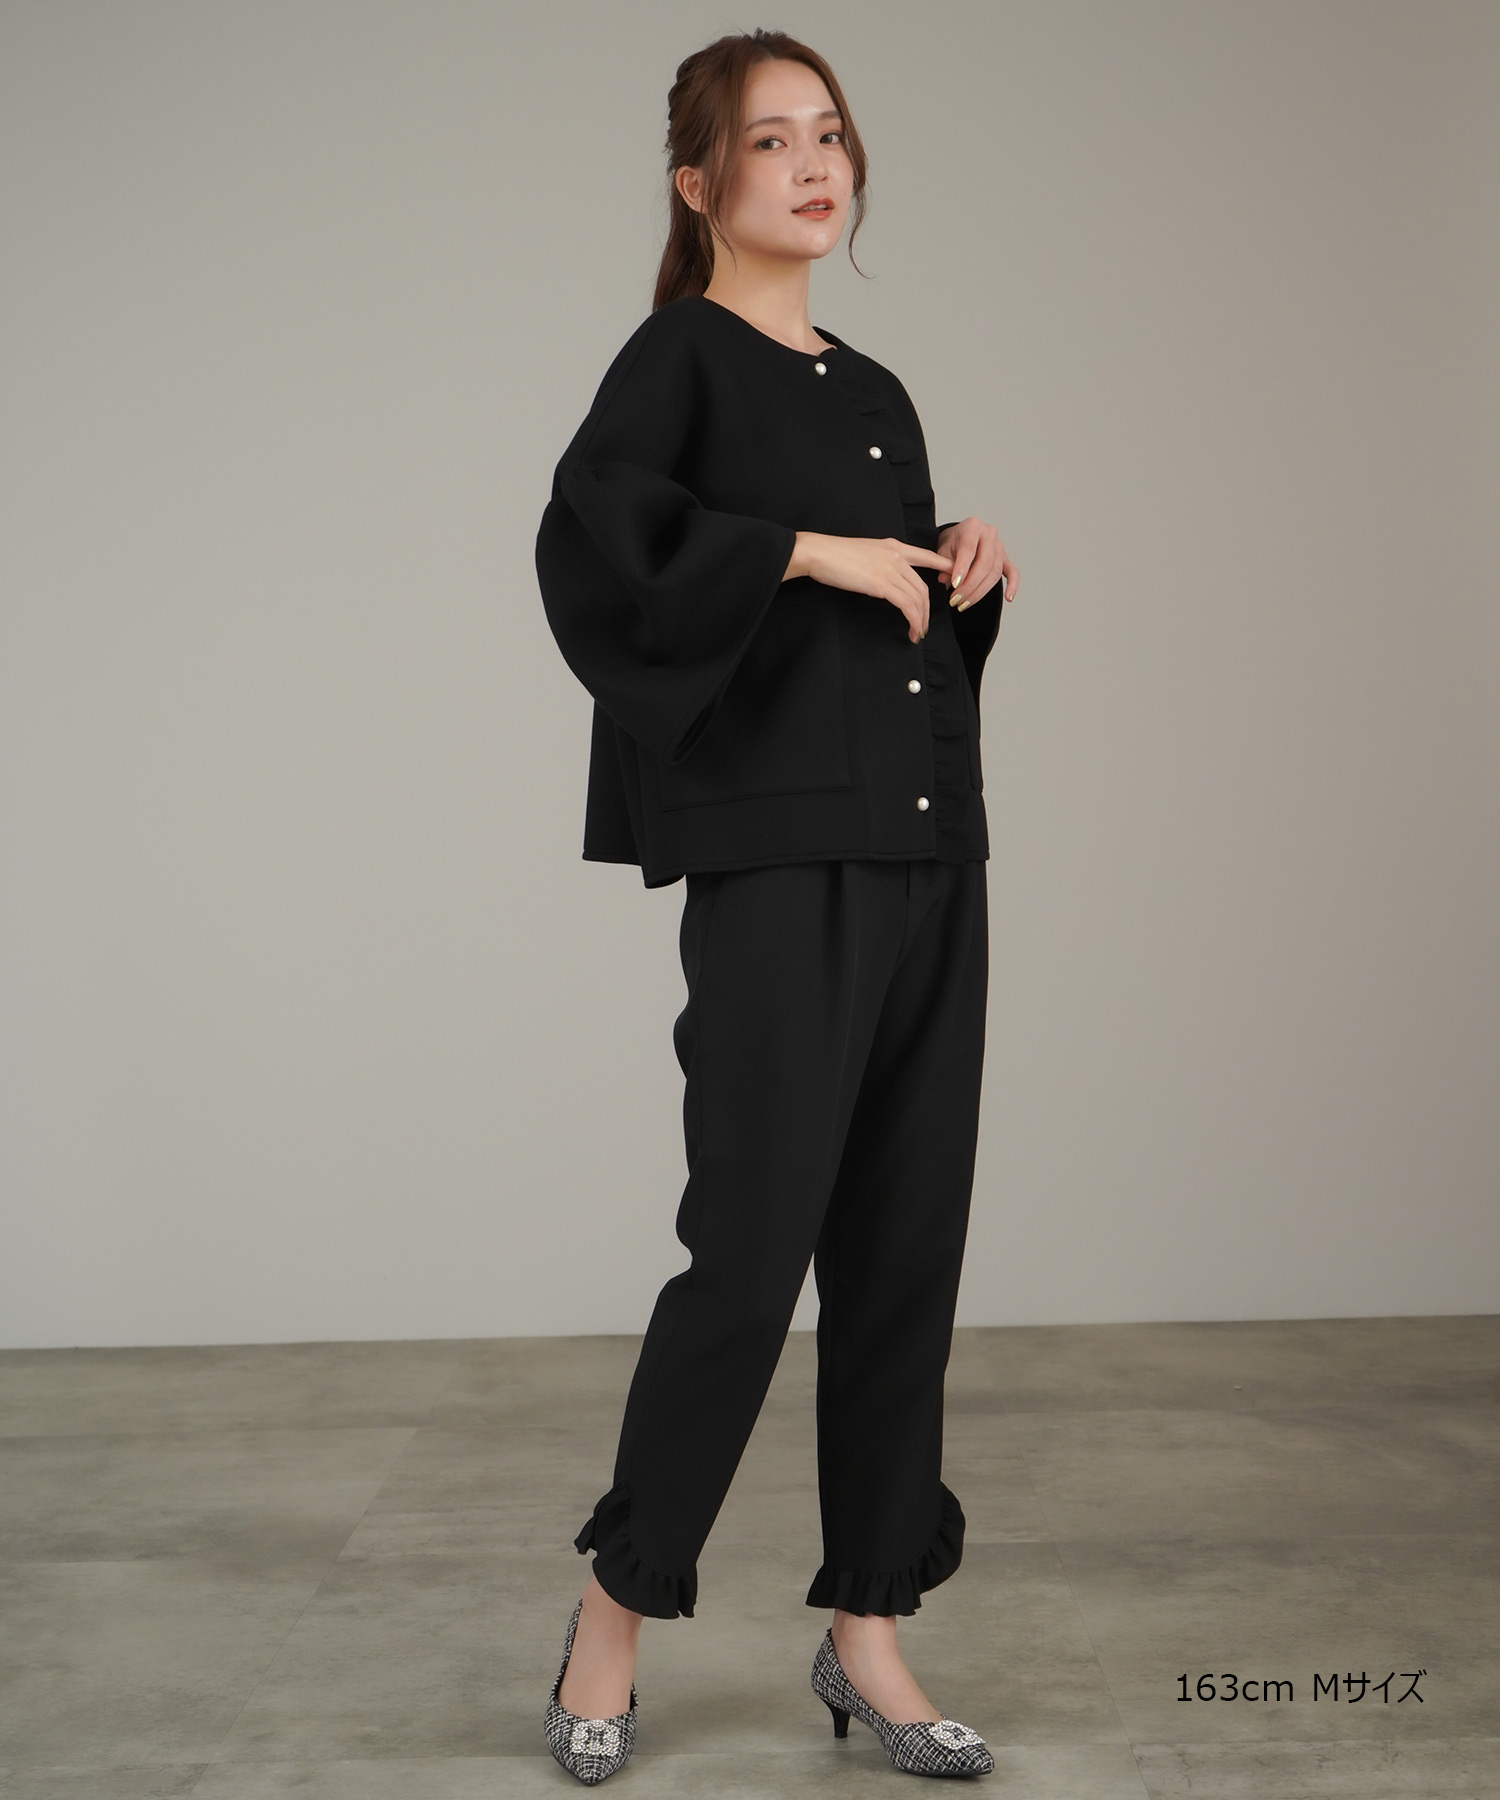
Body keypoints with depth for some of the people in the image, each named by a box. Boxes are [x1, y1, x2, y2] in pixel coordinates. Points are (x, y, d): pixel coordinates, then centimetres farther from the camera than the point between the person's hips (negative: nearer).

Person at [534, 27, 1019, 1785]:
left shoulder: (877, 395, 18)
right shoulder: (676, 360, -2)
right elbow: (588, 542, -21)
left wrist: (972, 575, 6)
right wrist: (811, 549, -17)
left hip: (929, 858, 7)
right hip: (778, 863, -7)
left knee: (906, 1257, 7)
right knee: (754, 1254, -5)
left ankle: (866, 1635, 19)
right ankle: (616, 1606, 16)